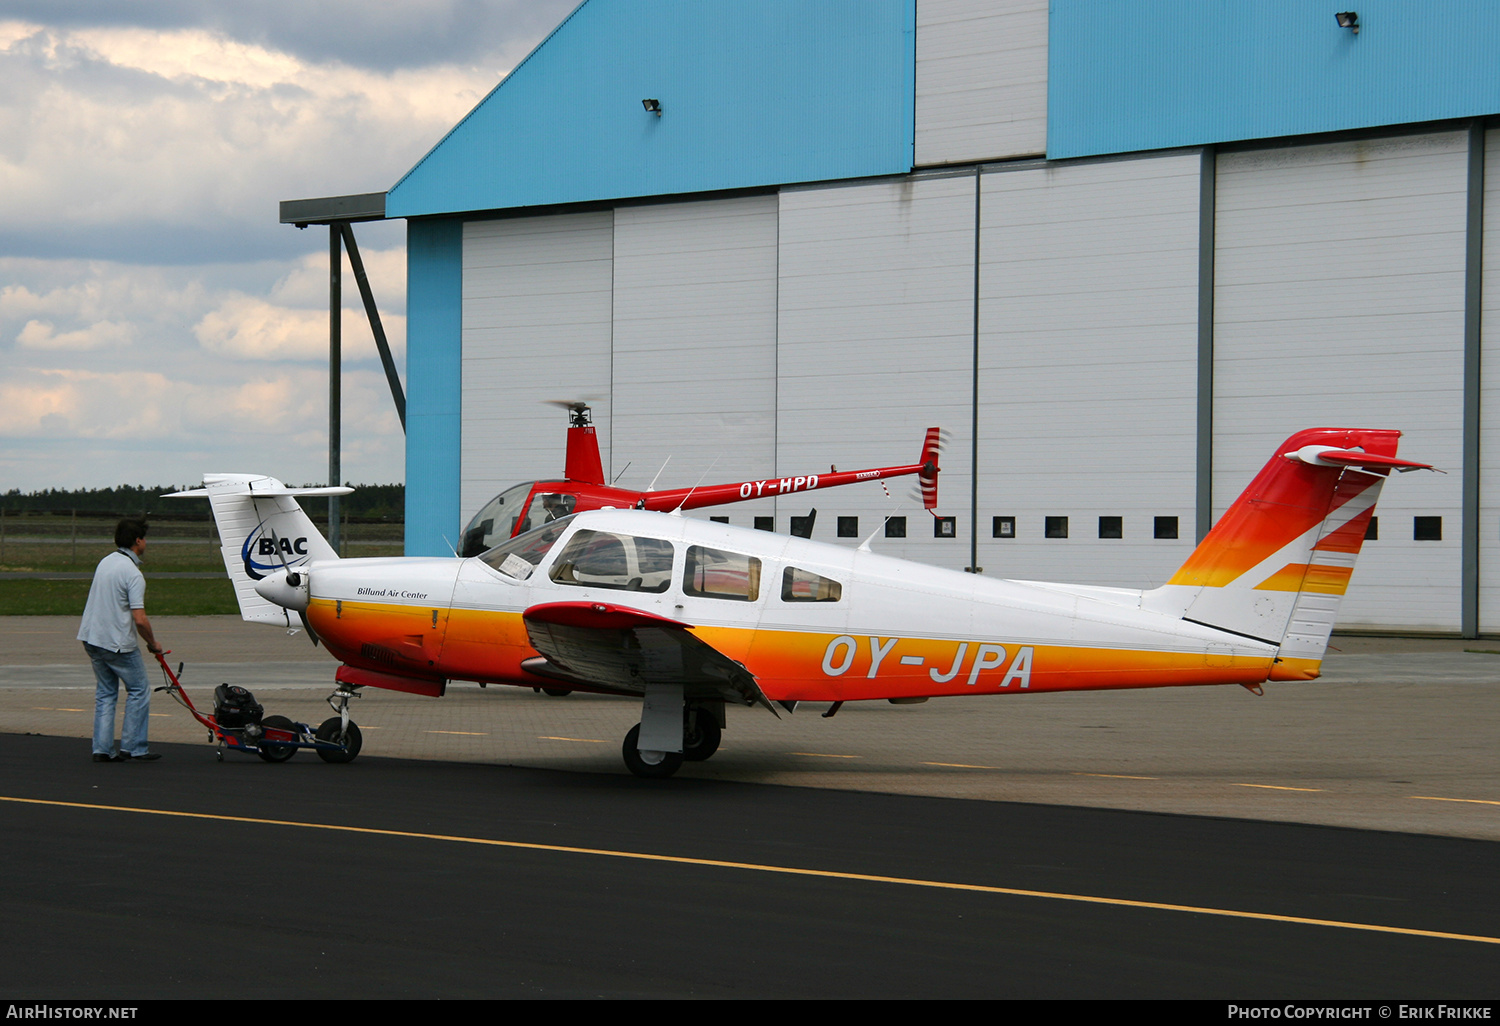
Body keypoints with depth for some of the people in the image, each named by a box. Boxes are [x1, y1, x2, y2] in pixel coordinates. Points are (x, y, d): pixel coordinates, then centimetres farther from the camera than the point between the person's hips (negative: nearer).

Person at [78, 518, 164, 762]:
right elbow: (139, 619, -22)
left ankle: (102, 749, 8)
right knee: (138, 690, 6)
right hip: (118, 643, -8)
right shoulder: (133, 574, -18)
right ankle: (132, 747, 4)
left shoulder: (105, 562, 9)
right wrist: (153, 643, -5)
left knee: (105, 692, 13)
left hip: (91, 637, 8)